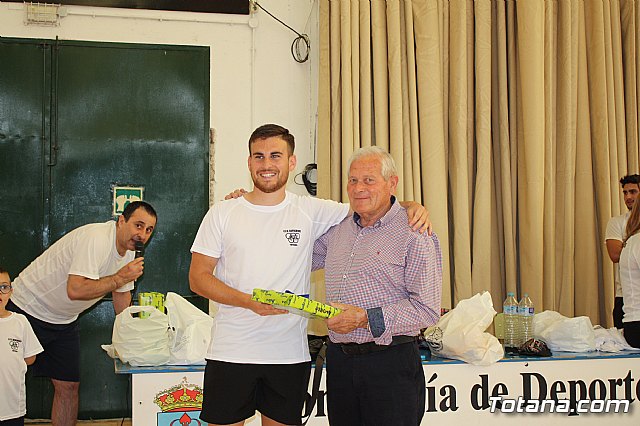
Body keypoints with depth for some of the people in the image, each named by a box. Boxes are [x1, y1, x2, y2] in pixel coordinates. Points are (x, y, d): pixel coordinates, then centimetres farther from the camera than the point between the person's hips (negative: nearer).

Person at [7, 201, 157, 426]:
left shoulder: (128, 250, 1)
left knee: (68, 386, 6)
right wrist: (120, 278, -29)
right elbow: (76, 290, -36)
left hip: (64, 322, 8)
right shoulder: (96, 239, -28)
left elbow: (121, 294, 13)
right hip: (28, 309, -8)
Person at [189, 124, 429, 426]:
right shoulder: (223, 214, 2)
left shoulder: (311, 212, 3)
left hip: (290, 355, 1)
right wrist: (250, 302, -15)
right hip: (231, 352, -1)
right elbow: (198, 277, 0)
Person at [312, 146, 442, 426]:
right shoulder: (338, 231, 12)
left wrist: (364, 318, -19)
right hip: (339, 359, 6)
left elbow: (427, 309, -14)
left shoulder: (414, 234, -8)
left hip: (390, 363, -6)